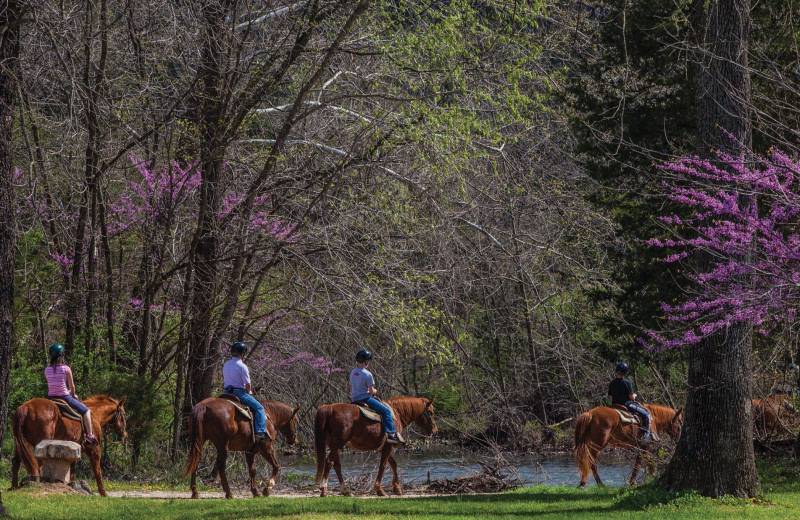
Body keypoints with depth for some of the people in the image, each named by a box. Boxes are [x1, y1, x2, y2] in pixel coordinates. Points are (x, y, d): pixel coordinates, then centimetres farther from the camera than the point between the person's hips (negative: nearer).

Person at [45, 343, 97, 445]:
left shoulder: (47, 370, 2)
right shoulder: (66, 369, -11)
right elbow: (72, 386, -2)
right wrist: (73, 395, 21)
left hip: (51, 398, 4)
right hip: (64, 397, -4)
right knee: (86, 411, 12)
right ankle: (89, 435, 6)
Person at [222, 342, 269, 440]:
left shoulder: (226, 364, 11)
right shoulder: (242, 366, -14)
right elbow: (247, 384, -12)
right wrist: (249, 392, 9)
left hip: (227, 392, 8)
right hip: (239, 392, -8)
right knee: (258, 408, -4)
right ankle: (260, 431, -16)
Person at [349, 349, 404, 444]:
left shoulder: (352, 373, 8)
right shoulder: (367, 374, -15)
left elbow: (351, 390, 15)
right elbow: (372, 391, -14)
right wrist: (375, 391, 7)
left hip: (354, 399, 8)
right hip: (365, 398, -8)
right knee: (386, 411, -4)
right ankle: (391, 434, -11)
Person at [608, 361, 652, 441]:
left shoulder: (612, 383, 3)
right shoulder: (627, 383, -15)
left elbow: (610, 397, 9)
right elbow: (631, 397, -13)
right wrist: (634, 395, 9)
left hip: (615, 405, 7)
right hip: (627, 404, -7)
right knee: (646, 414, 0)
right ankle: (646, 433, -5)